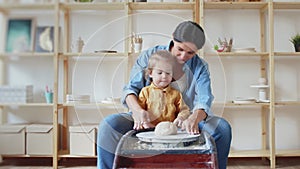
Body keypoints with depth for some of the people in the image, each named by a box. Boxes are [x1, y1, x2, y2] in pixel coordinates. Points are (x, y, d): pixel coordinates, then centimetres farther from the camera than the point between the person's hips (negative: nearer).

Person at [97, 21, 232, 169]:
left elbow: (203, 101, -14)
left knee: (222, 127, -23)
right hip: (148, 118, 0)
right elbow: (131, 88, -6)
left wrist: (194, 119, -39)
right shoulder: (150, 55, -2)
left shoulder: (200, 67, 0)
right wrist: (137, 110, -29)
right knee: (108, 125, -26)